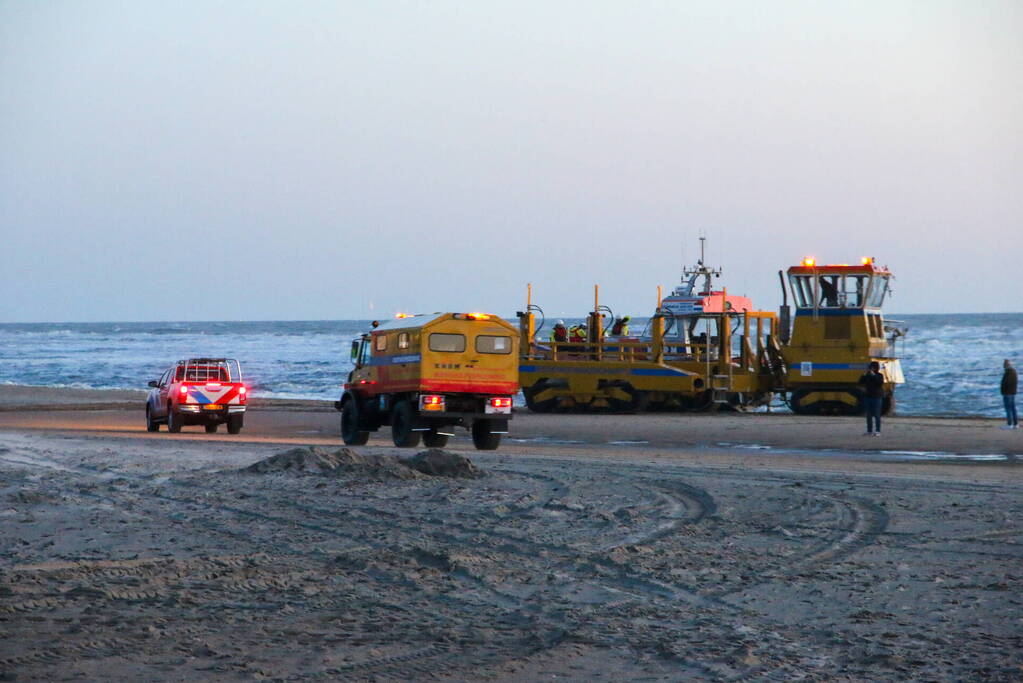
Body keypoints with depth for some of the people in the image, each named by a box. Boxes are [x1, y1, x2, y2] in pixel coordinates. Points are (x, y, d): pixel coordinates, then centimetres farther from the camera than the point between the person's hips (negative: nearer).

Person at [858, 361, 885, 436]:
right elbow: (861, 382, 7)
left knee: (877, 415, -5)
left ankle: (878, 431, -2)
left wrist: (874, 376, -20)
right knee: (869, 415, 6)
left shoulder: (879, 375, -2)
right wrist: (863, 376, -7)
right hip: (868, 396, 5)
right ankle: (869, 431, 11)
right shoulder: (868, 376, 10)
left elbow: (881, 383, -19)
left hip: (877, 397, -5)